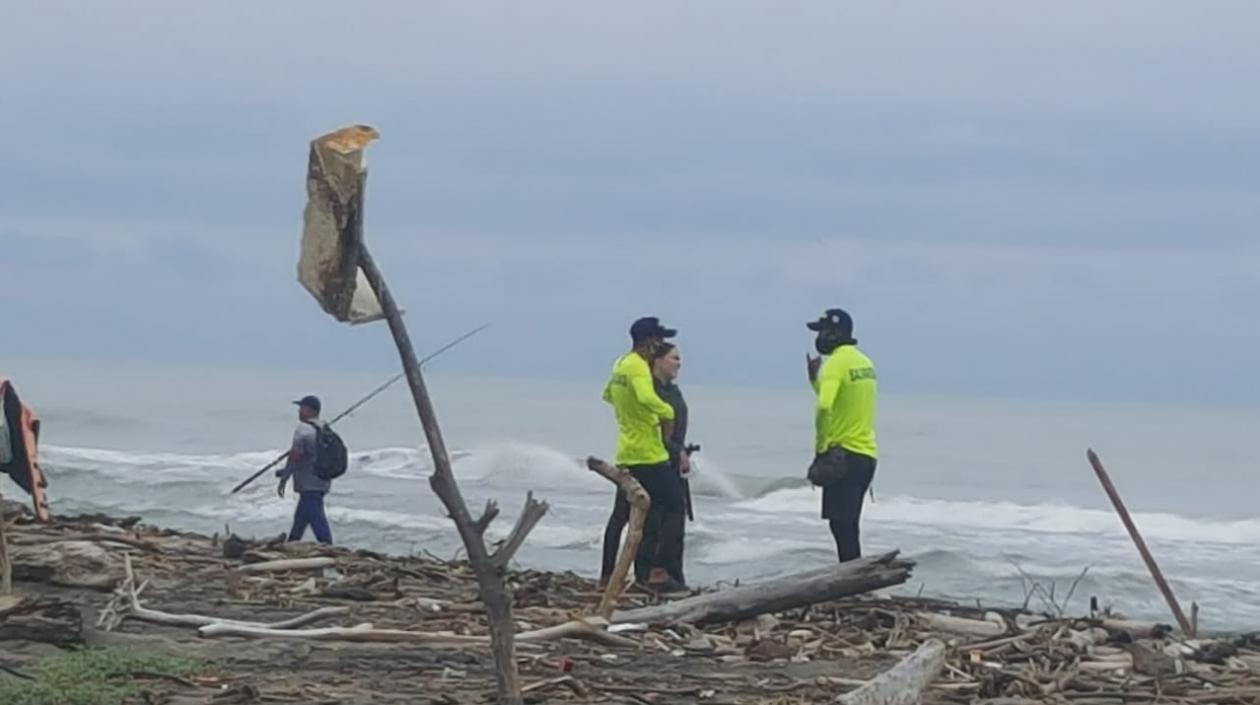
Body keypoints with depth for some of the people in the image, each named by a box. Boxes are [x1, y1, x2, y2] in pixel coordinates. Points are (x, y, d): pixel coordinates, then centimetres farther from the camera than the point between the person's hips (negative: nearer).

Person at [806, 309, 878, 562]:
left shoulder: (837, 363, -14)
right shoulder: (864, 361, 15)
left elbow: (824, 408, -28)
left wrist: (821, 449, -19)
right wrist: (815, 380, 17)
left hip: (843, 455, -9)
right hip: (866, 454, 9)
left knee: (841, 525, -7)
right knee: (848, 526, 15)